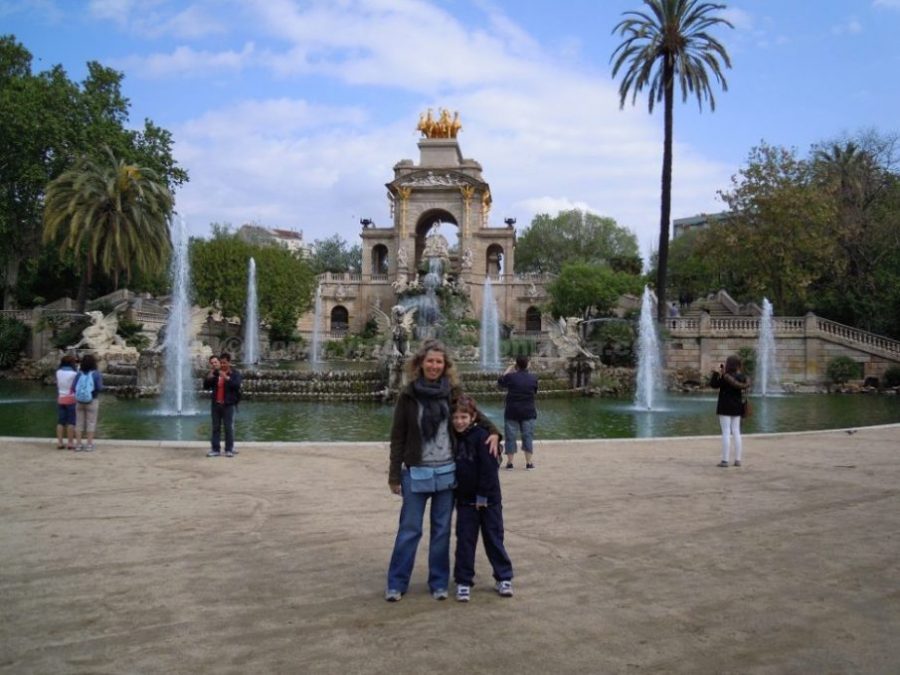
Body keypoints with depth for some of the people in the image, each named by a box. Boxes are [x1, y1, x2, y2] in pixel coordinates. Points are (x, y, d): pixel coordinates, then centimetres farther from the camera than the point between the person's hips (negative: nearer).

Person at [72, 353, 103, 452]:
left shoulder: (79, 373, -1)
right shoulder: (96, 374, -9)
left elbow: (73, 387, -5)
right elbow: (99, 388, -14)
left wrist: (81, 390, 14)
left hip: (79, 401, 3)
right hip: (92, 401, -3)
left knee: (79, 423, 9)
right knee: (91, 423, 3)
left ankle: (78, 445, 9)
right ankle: (89, 445, 1)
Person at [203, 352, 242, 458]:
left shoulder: (234, 373, -1)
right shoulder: (215, 374, 11)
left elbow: (237, 385, -18)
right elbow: (206, 386, 4)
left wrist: (226, 377, -24)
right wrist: (210, 374, -8)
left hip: (228, 405, -4)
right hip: (216, 404, 4)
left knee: (228, 427, -1)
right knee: (216, 427, 6)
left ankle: (229, 449, 5)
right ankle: (215, 449, 11)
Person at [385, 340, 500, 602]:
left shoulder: (452, 393, 2)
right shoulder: (408, 395, -4)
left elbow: (474, 414, 15)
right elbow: (397, 438, -2)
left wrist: (493, 432, -4)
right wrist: (394, 475, -3)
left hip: (447, 472, 2)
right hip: (416, 473, -2)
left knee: (442, 530, 10)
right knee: (409, 529, 3)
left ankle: (439, 583, 22)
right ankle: (396, 583, 15)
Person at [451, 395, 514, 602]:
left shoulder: (481, 436, -14)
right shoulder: (454, 439, 5)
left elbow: (489, 468, -16)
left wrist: (483, 496, -16)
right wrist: (456, 494, 9)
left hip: (488, 499, -5)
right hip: (465, 499, 5)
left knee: (494, 539, 6)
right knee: (465, 540, 6)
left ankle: (504, 578, 19)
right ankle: (463, 581, 14)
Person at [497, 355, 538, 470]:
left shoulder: (510, 377, -10)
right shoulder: (533, 378, -3)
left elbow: (500, 381, 10)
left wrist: (509, 369, 15)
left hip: (512, 412, -1)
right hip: (528, 412, 1)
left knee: (510, 436, 6)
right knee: (528, 436, 7)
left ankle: (509, 462, 6)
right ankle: (529, 462, 6)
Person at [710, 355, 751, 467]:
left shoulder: (725, 377, -18)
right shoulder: (743, 377, 3)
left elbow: (713, 384, -11)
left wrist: (718, 372, -6)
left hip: (725, 408, -6)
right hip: (737, 408, 6)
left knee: (726, 433, -5)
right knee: (736, 432, 12)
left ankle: (725, 460, -5)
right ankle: (737, 459, 13)